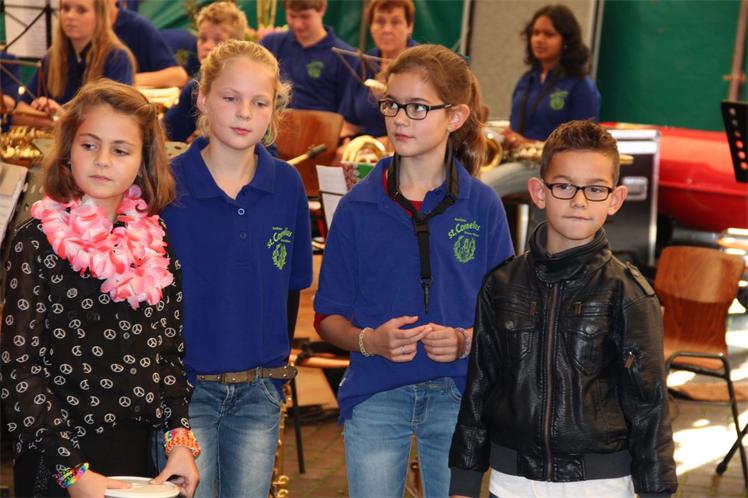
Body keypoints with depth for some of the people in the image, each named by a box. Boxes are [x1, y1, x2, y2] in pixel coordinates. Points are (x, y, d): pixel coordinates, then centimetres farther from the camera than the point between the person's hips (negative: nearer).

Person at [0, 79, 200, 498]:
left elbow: (172, 351, 10)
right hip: (59, 463, -4)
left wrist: (181, 439, -1)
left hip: (146, 452, 4)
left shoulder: (157, 239, 5)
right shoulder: (39, 239, -7)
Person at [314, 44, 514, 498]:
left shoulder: (483, 205, 0)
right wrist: (369, 340, -16)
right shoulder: (358, 206, 0)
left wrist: (467, 341, -15)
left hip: (457, 394, 0)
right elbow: (328, 316, 3)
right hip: (376, 396, 0)